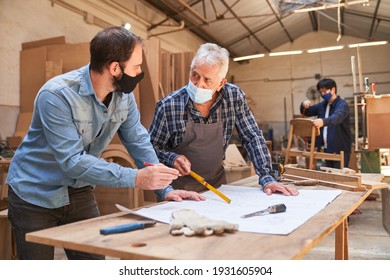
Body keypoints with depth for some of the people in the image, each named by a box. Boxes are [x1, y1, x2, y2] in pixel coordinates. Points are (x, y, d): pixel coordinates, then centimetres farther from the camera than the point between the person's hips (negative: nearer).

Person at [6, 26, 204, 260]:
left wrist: (165, 190, -13)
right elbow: (72, 162, -32)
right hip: (35, 195, -4)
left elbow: (139, 142, -5)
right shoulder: (56, 95, -27)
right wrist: (135, 178, -38)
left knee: (94, 258, 8)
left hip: (79, 192, 5)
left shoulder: (124, 94, -8)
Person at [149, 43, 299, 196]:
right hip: (179, 186, -2)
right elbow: (151, 146, -4)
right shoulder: (168, 106, -16)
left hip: (216, 182, 2)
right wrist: (172, 158, -23)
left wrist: (268, 178, -14)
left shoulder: (234, 96, -10)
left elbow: (252, 138, -5)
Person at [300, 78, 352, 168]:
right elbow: (307, 113, 17)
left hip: (340, 149, -7)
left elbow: (337, 117, -32)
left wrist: (323, 121, -53)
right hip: (327, 148, 7)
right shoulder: (322, 105, 11)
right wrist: (304, 106, -8)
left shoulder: (342, 104, -12)